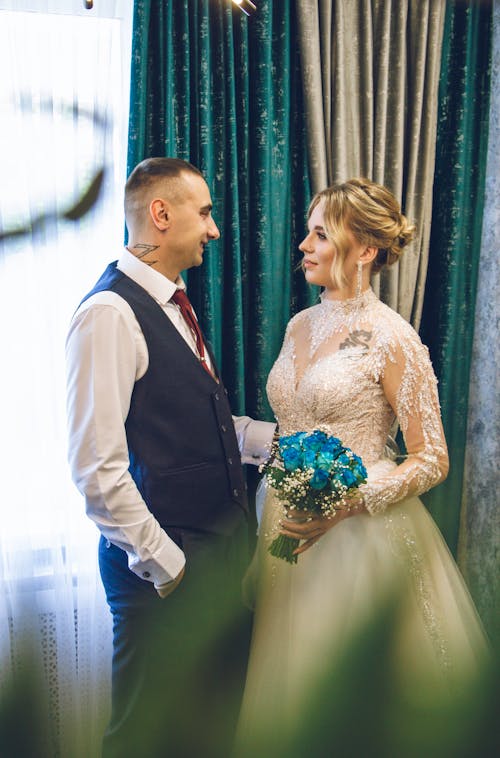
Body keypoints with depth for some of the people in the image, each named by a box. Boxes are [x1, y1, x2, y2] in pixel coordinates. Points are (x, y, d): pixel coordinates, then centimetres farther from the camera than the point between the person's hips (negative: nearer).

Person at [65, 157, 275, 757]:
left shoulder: (173, 304, 11)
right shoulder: (110, 313, -19)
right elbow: (97, 467, -22)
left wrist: (271, 437, 5)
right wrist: (166, 564, -17)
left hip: (223, 544, 8)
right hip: (165, 563, -8)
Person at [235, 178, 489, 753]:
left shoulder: (391, 339, -13)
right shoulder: (300, 325, 8)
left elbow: (431, 460, -11)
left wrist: (348, 502, -21)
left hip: (358, 531, -6)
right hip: (291, 529, 7)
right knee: (288, 677, 17)